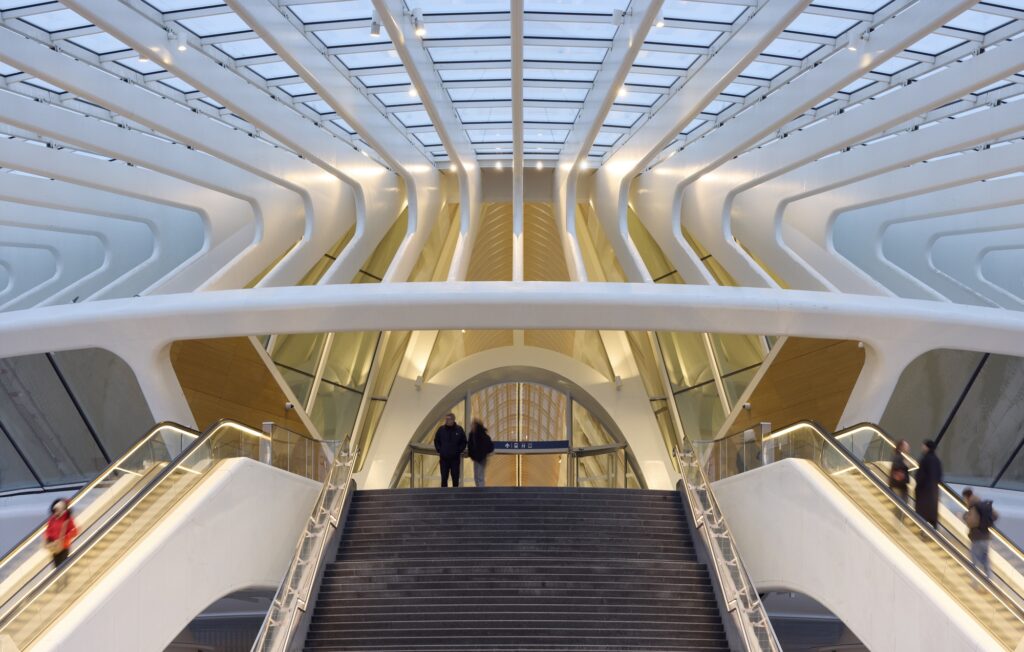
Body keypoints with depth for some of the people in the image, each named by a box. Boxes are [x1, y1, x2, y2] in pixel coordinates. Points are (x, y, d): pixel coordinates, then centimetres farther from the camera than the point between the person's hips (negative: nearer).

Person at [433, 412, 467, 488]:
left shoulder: (459, 429, -3)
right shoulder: (441, 429, 0)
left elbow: (464, 442, 4)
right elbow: (436, 441, 11)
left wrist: (459, 451, -5)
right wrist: (439, 450, 0)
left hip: (455, 458, -1)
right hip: (444, 458, 1)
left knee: (455, 478, 6)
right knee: (444, 478, 6)